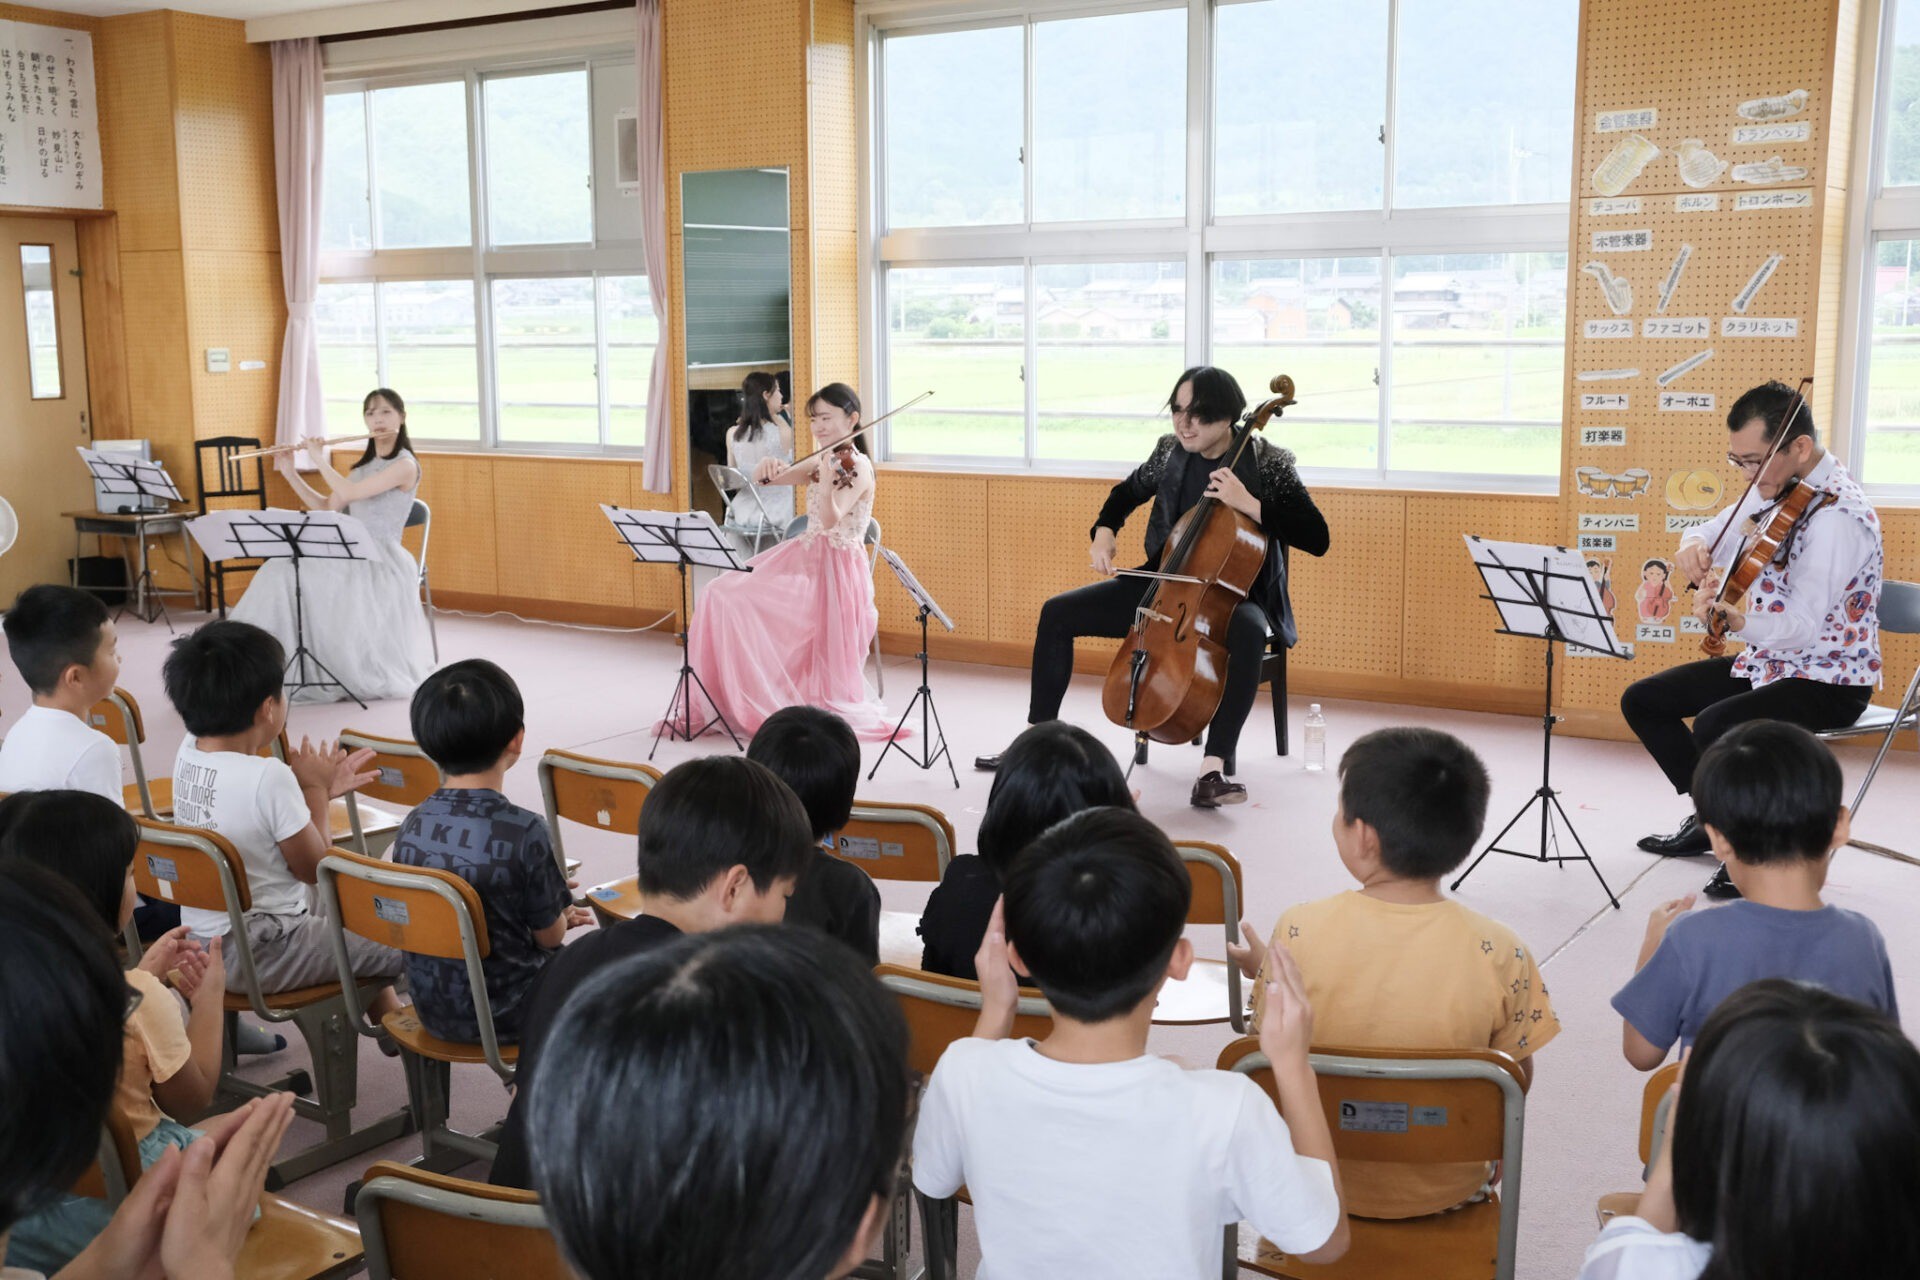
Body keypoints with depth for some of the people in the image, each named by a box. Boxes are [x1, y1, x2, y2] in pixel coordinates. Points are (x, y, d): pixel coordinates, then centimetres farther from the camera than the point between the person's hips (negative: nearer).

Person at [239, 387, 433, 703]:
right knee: (279, 572, -18)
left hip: (382, 560, -7)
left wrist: (320, 458, -5)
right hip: (350, 554, 7)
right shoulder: (364, 465, 19)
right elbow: (326, 508, 17)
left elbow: (349, 493, -18)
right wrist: (290, 473, 9)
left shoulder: (405, 464, -8)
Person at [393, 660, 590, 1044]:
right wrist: (560, 915, 11)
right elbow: (550, 936, -14)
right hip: (504, 1016, -5)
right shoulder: (524, 831, -26)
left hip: (432, 1009, 5)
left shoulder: (413, 825, -8)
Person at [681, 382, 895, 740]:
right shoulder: (819, 464, 12)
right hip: (802, 558, 8)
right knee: (724, 594, -5)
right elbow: (762, 479, 11)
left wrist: (826, 486, -44)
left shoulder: (858, 467, -11)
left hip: (833, 570, -8)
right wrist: (768, 468, -12)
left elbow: (831, 520, -25)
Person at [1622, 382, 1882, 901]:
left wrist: (1735, 618, -44)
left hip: (1829, 681, -9)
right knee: (1642, 700, 7)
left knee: (1714, 727, -33)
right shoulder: (1773, 489, 1)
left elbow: (1800, 628, -30)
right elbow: (1715, 534, 14)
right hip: (1766, 662, 9)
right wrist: (1695, 546, -9)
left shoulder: (1838, 516, -26)